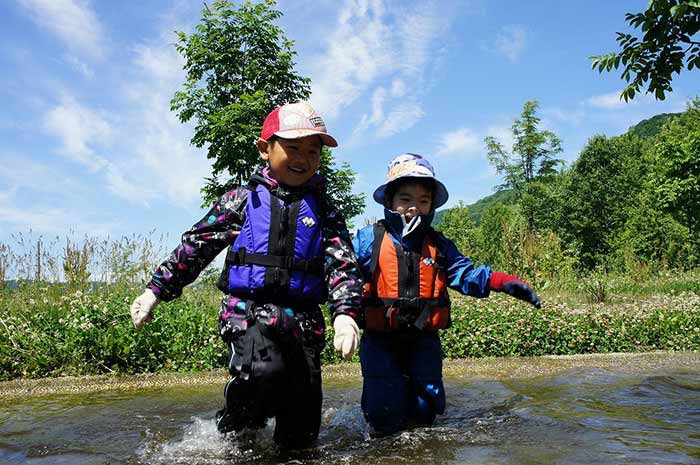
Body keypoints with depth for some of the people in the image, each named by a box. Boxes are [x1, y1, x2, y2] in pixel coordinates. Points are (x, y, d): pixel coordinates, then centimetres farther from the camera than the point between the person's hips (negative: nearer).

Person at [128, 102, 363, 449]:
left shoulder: (324, 212, 9)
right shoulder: (243, 200, 6)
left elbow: (343, 265, 0)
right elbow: (195, 247, 8)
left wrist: (346, 313, -17)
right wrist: (155, 290, 5)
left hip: (303, 320, 2)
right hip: (248, 311, -2)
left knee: (301, 435, 1)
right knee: (265, 370, -33)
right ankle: (234, 431, -4)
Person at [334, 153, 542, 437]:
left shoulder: (439, 246, 5)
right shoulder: (368, 241, -7)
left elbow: (466, 274, 1)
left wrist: (504, 282, -14)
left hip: (424, 340, 3)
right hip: (380, 341, -3)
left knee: (425, 411, 9)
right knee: (385, 418, -3)